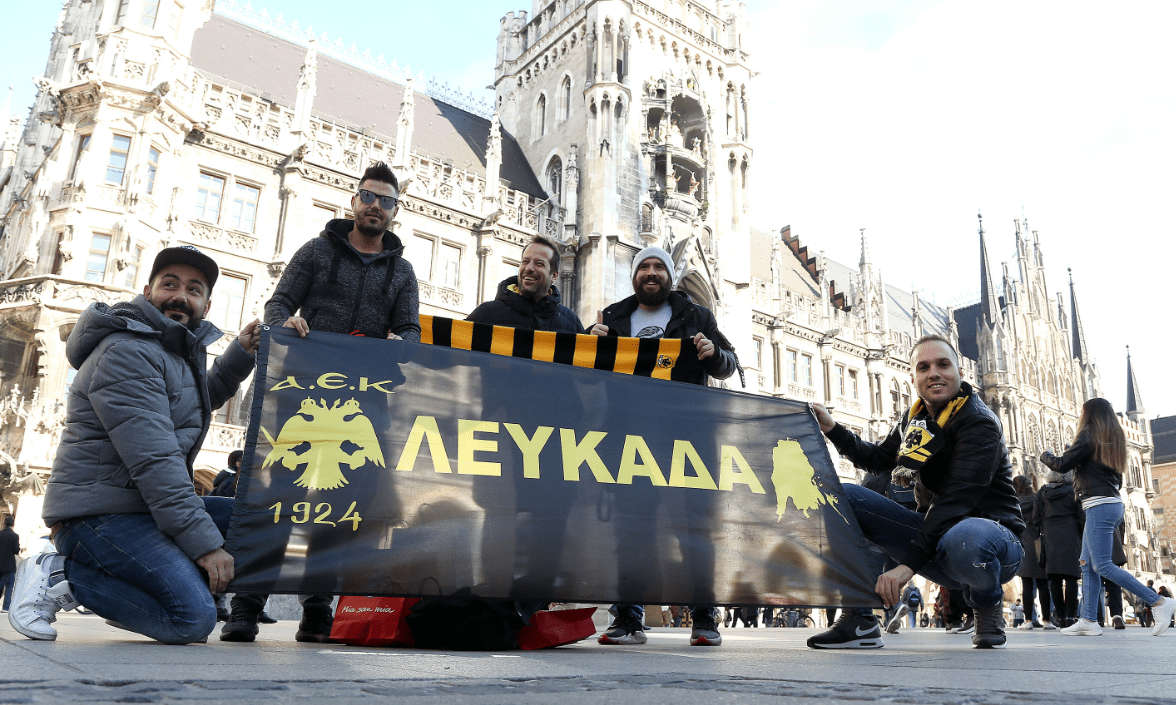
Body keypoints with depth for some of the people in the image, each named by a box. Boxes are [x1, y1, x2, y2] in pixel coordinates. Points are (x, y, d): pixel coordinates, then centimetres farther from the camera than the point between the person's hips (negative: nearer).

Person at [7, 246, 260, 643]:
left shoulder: (181, 351, 16)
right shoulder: (127, 352, -15)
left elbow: (200, 401, 38)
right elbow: (154, 460, -24)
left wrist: (240, 354, 20)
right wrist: (204, 543, -26)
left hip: (143, 508, 10)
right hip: (100, 515, -10)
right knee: (194, 618, -23)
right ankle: (56, 577, -7)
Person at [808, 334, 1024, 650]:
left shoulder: (979, 424, -15)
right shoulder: (915, 419, 9)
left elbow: (956, 500, -25)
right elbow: (878, 460, 26)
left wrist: (908, 564, -32)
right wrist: (832, 428, 11)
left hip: (991, 533, -7)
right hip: (939, 534, 7)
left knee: (963, 541, -45)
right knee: (843, 496, -7)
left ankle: (987, 604, -6)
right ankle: (859, 620, -9)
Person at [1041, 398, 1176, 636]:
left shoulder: (1089, 436, -9)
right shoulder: (1114, 439, 17)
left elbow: (1062, 465, -13)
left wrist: (1045, 455, 8)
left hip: (1099, 506, -9)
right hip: (1112, 503, 10)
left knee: (1103, 566, -11)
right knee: (1088, 565, 8)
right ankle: (1089, 620, 7)